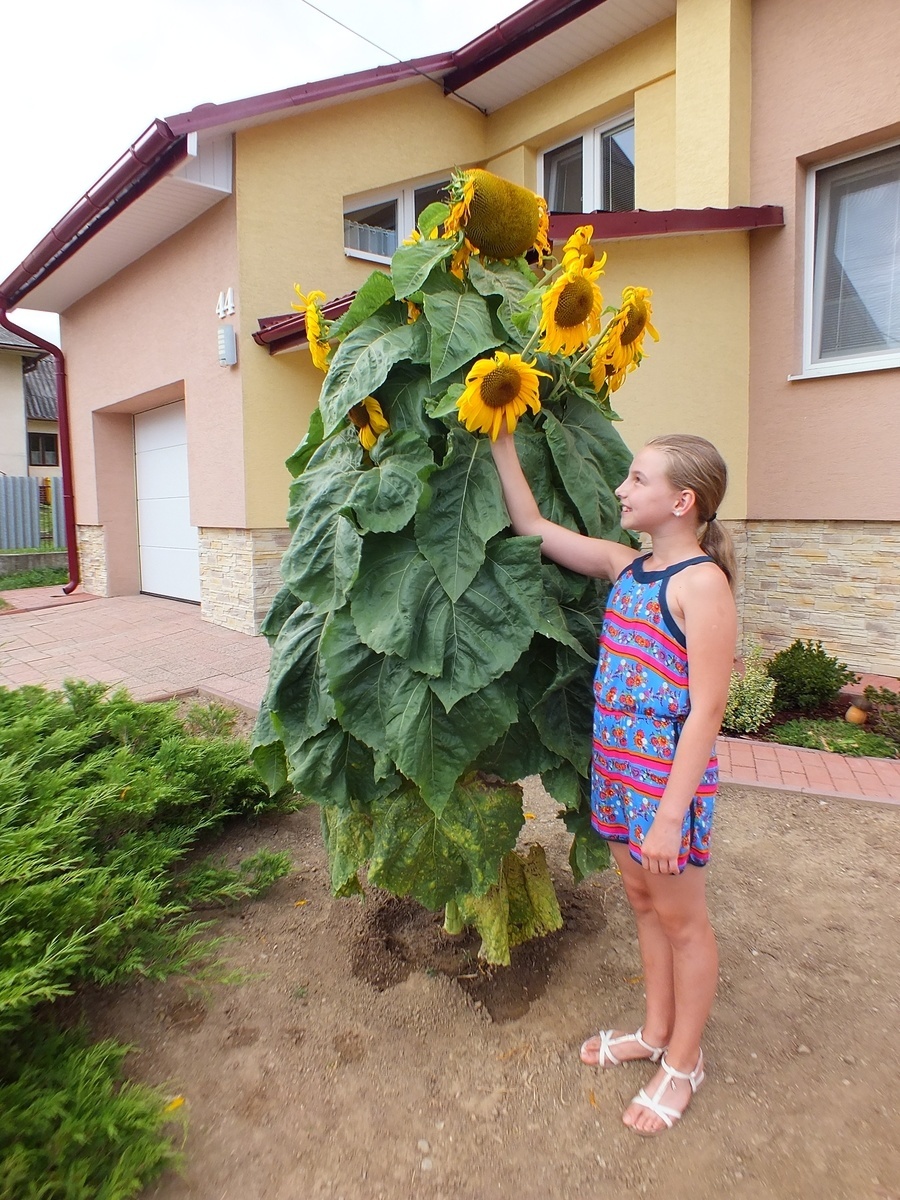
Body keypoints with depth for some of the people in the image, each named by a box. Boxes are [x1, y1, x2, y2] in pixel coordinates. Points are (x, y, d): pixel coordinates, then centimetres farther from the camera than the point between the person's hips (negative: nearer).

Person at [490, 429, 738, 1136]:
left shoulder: (702, 581, -18)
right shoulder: (626, 566, 4)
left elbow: (706, 708, -20)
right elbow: (534, 527, 10)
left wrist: (671, 815, -20)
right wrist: (502, 443, 9)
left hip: (670, 777, -7)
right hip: (617, 765, 7)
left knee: (682, 920, 13)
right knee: (644, 903, 22)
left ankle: (684, 1061, 36)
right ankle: (656, 1032, 44)